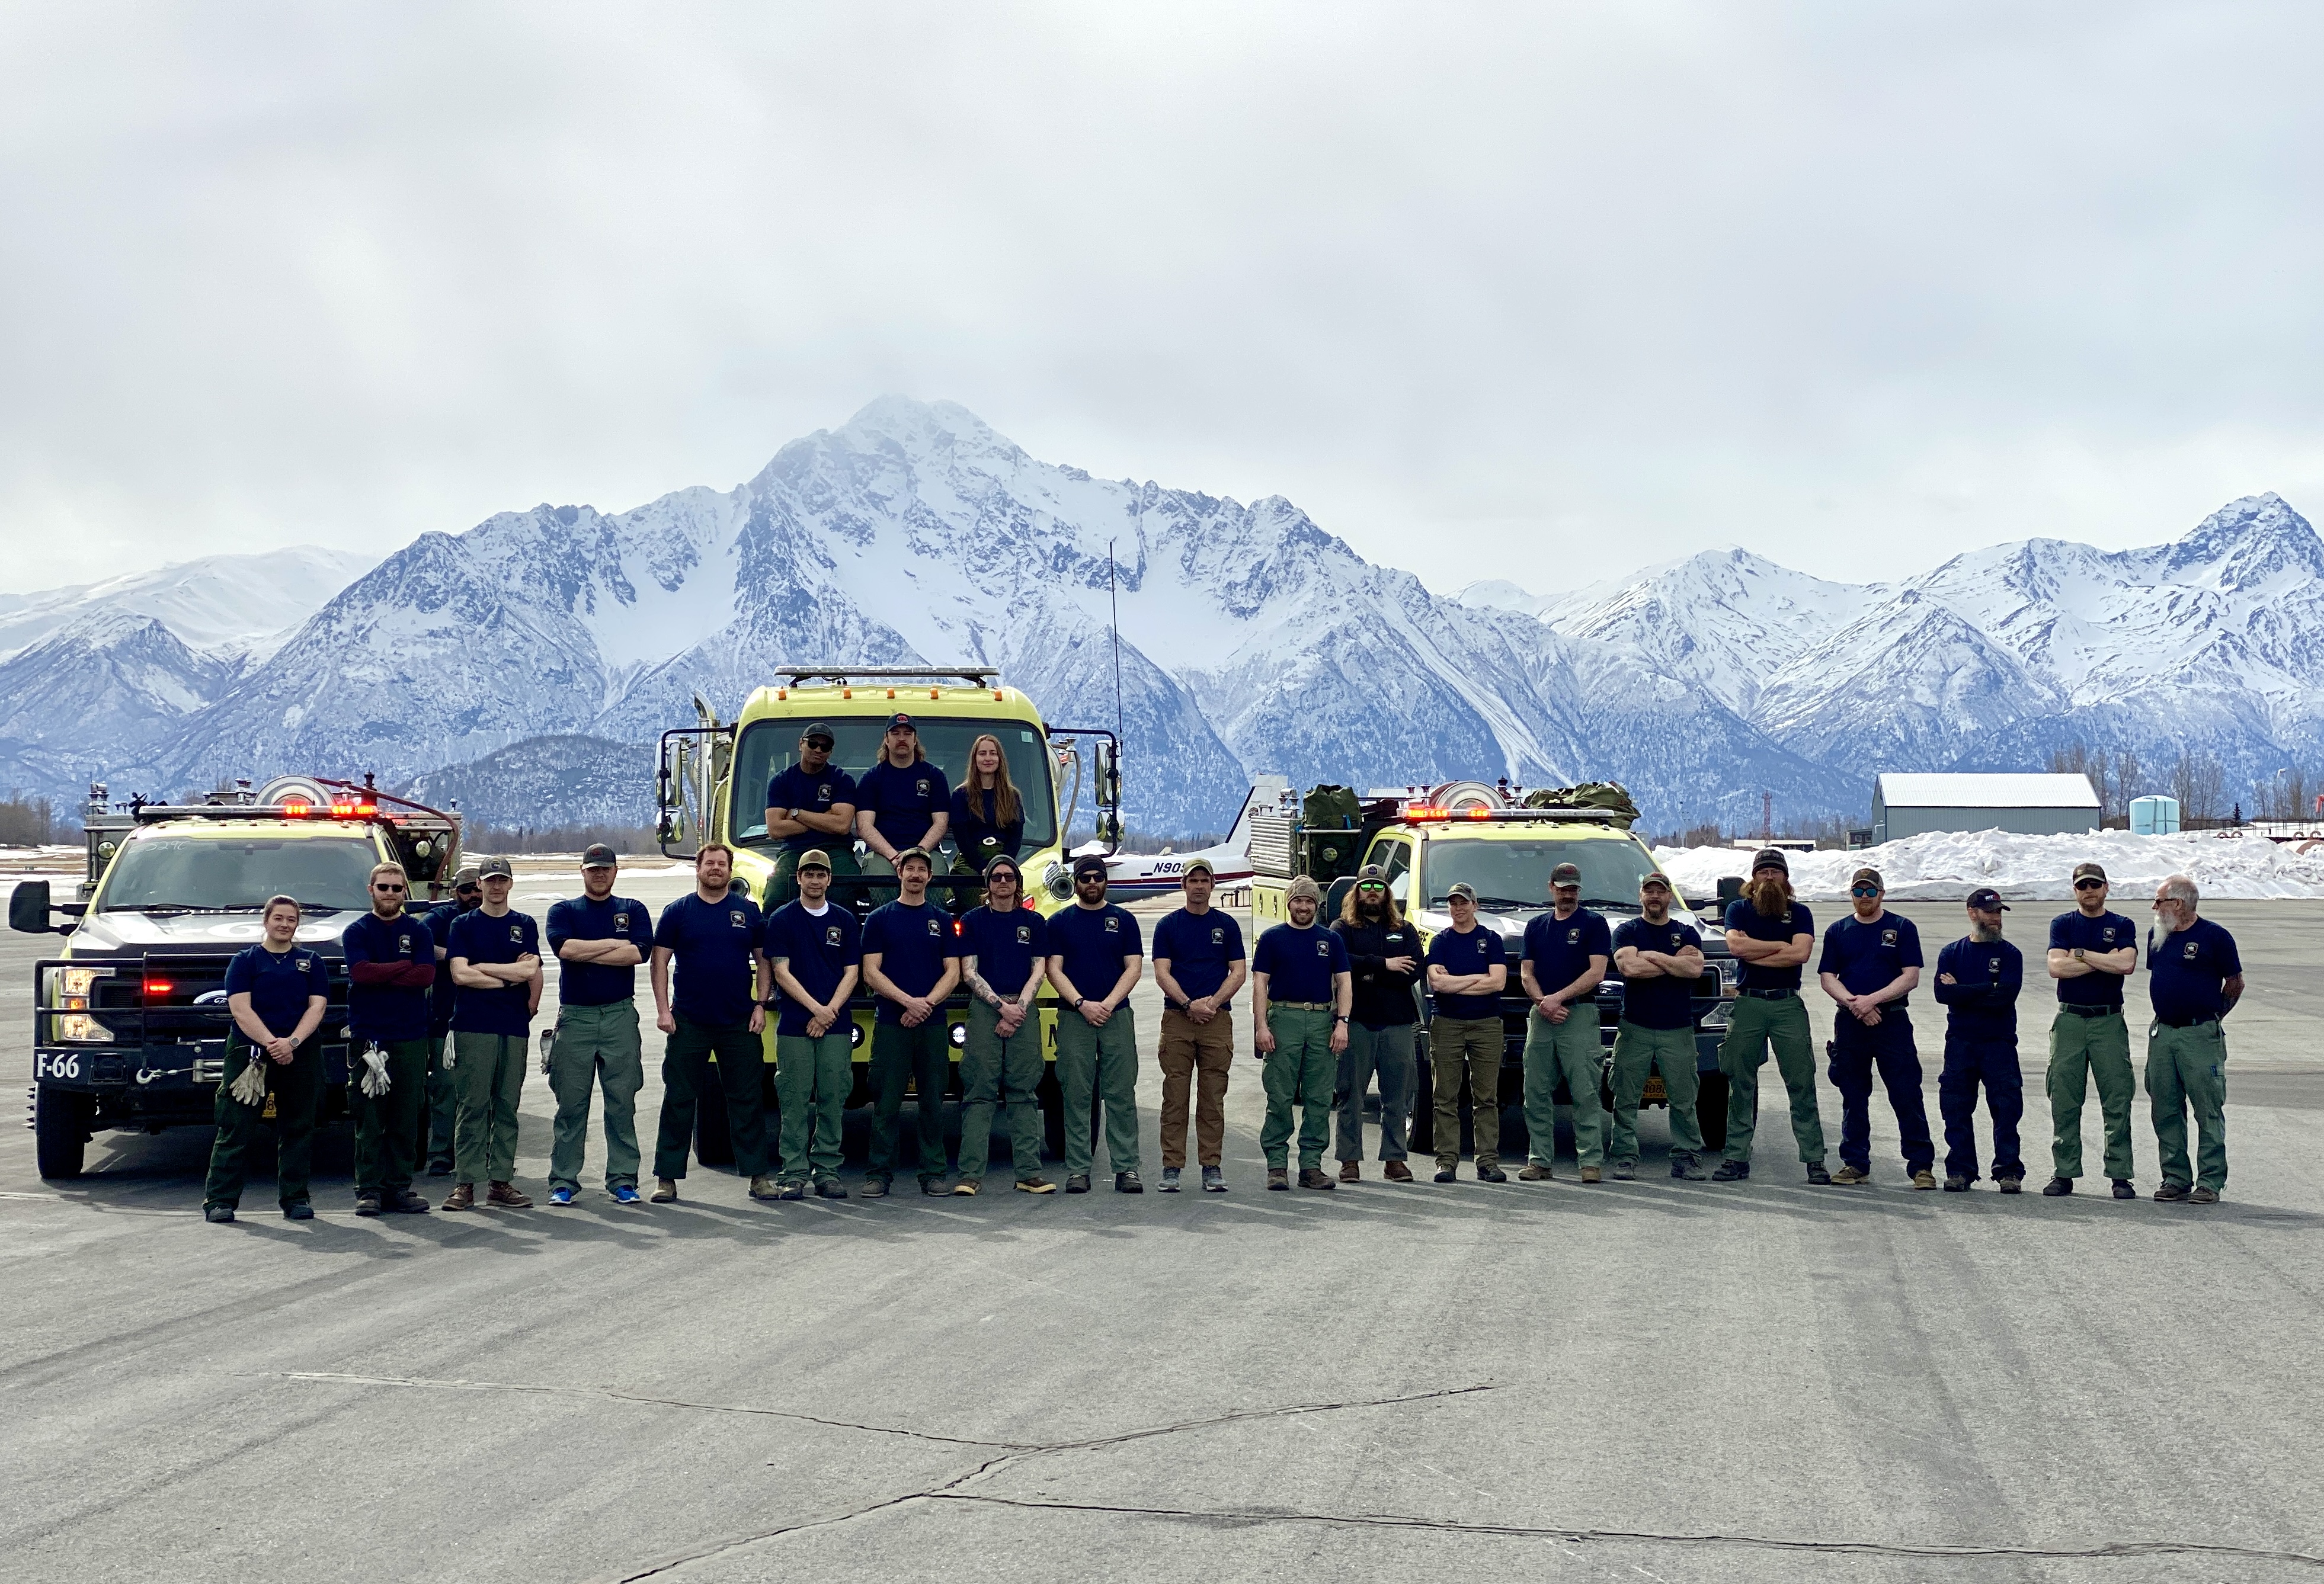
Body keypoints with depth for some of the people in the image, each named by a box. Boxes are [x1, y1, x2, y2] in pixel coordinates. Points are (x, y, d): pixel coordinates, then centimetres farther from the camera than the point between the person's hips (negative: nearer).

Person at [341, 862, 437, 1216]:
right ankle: (369, 1190, 0)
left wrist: (380, 976, -10)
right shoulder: (357, 932, 8)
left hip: (411, 1038, 2)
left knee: (407, 1119, 3)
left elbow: (426, 975, -5)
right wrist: (405, 966, -7)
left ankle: (400, 1187, 9)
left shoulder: (419, 931, 11)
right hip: (367, 1037, -2)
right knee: (369, 1119, -3)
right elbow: (361, 972, -11)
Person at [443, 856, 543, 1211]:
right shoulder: (463, 925, 7)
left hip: (514, 1026, 3)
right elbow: (460, 975, -6)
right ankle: (465, 1183, -4)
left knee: (507, 1107, 4)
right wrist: (510, 977, -4)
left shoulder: (525, 925, 13)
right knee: (472, 1106, -5)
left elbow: (531, 970, -1)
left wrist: (481, 967, 1)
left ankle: (500, 1181, 8)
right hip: (473, 1025, -3)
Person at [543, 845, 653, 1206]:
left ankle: (623, 1179, 5)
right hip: (575, 1015, 0)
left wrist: (585, 953, -7)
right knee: (571, 1104, 0)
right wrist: (615, 944, -6)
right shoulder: (563, 911, 11)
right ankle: (563, 1182, 4)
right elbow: (565, 947, -10)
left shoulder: (633, 911, 11)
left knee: (622, 1103, 0)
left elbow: (639, 953, -7)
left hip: (620, 1015, 0)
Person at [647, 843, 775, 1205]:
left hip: (740, 1023, 1)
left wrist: (760, 1005, -1)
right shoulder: (678, 911, 4)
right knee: (679, 1100, 2)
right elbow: (659, 962, 2)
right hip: (688, 1022, -1)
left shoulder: (748, 911, 8)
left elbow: (763, 961, 10)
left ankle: (757, 1174, 10)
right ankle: (667, 1177, 7)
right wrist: (663, 1009, -6)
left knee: (748, 1100, 4)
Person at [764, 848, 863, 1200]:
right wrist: (815, 1008, -13)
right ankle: (793, 1174, 0)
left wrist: (829, 1012, -7)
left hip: (837, 1026, 2)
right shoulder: (782, 919, 3)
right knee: (794, 1101, -3)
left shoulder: (845, 921, 10)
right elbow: (781, 972, -3)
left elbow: (852, 973, 7)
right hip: (793, 1024, -2)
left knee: (833, 1099, 1)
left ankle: (828, 1172, 7)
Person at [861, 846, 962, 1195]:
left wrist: (927, 1003, -11)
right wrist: (908, 1001, -14)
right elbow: (871, 972, -1)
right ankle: (879, 1173, 2)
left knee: (933, 1101, 3)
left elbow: (952, 973, 7)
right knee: (886, 1102, -2)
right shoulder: (880, 918, 6)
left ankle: (933, 1173, 9)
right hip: (891, 1023, -2)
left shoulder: (942, 921, 12)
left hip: (933, 1024, 2)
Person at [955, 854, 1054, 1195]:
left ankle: (1029, 1172, 2)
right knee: (979, 1091, -5)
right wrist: (1003, 1007, -9)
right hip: (984, 1009, -1)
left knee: (1023, 1092, 1)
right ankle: (970, 1175, -6)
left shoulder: (1034, 922, 12)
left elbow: (1038, 972, 6)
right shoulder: (973, 921, 7)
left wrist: (1018, 1009, -8)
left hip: (1024, 1010, 2)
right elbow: (969, 973, 1)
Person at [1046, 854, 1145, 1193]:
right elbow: (1054, 969, 2)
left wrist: (1109, 1003, -10)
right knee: (1077, 1097, 0)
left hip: (1117, 1016, 0)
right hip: (1074, 1017, 0)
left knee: (1121, 1095, -2)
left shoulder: (1123, 920, 10)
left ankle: (1126, 1168, -1)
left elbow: (1134, 967, 4)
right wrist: (1082, 1004, -12)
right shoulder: (1060, 922, 8)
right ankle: (1078, 1171, 2)